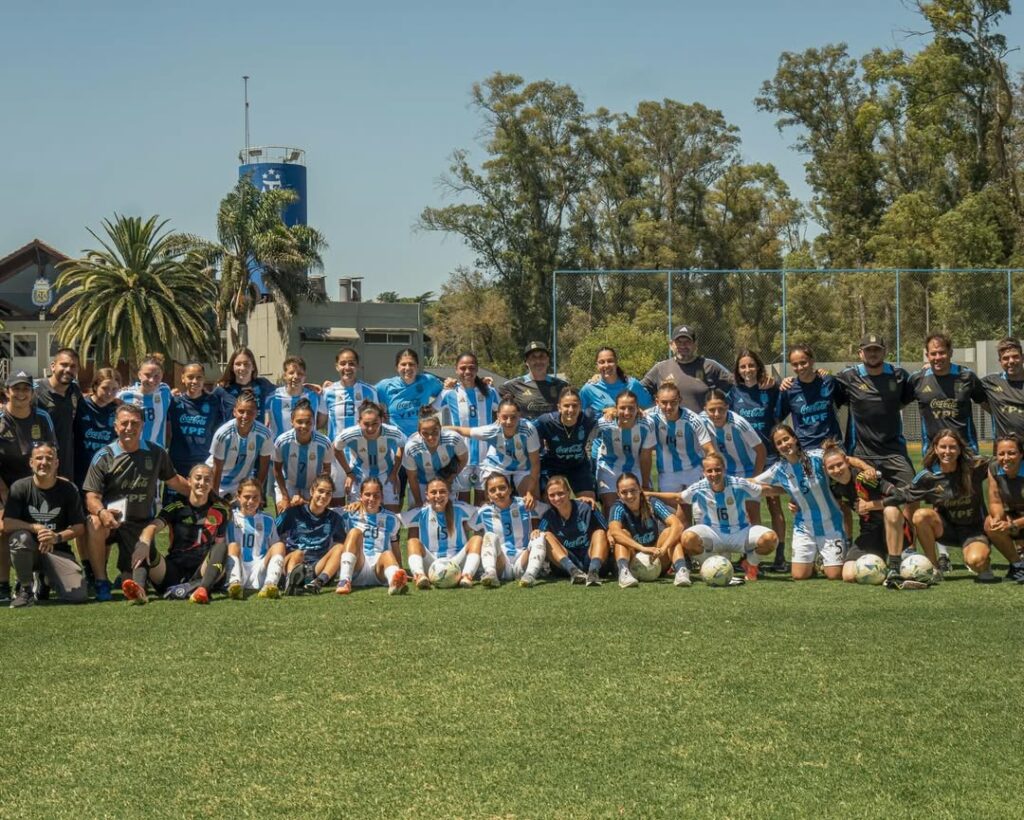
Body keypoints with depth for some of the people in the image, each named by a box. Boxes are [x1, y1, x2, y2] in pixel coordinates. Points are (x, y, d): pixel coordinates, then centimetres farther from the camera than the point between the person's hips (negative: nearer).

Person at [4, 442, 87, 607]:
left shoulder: (68, 489, -2)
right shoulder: (20, 488, -5)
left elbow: (79, 528, -1)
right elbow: (7, 524, -14)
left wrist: (58, 537, -20)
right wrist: (37, 528, -28)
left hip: (57, 550, 1)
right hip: (29, 550, -1)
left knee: (77, 595, -19)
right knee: (20, 537, -38)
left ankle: (48, 580, 20)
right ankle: (25, 589, -12)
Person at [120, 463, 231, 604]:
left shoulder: (220, 510, 10)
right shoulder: (176, 507, 3)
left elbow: (220, 543, 11)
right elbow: (153, 527, -15)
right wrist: (144, 543, -38)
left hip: (201, 573, 0)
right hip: (173, 570, 0)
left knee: (221, 547, -26)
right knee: (142, 546, -23)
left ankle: (202, 589, -53)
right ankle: (138, 588, -54)